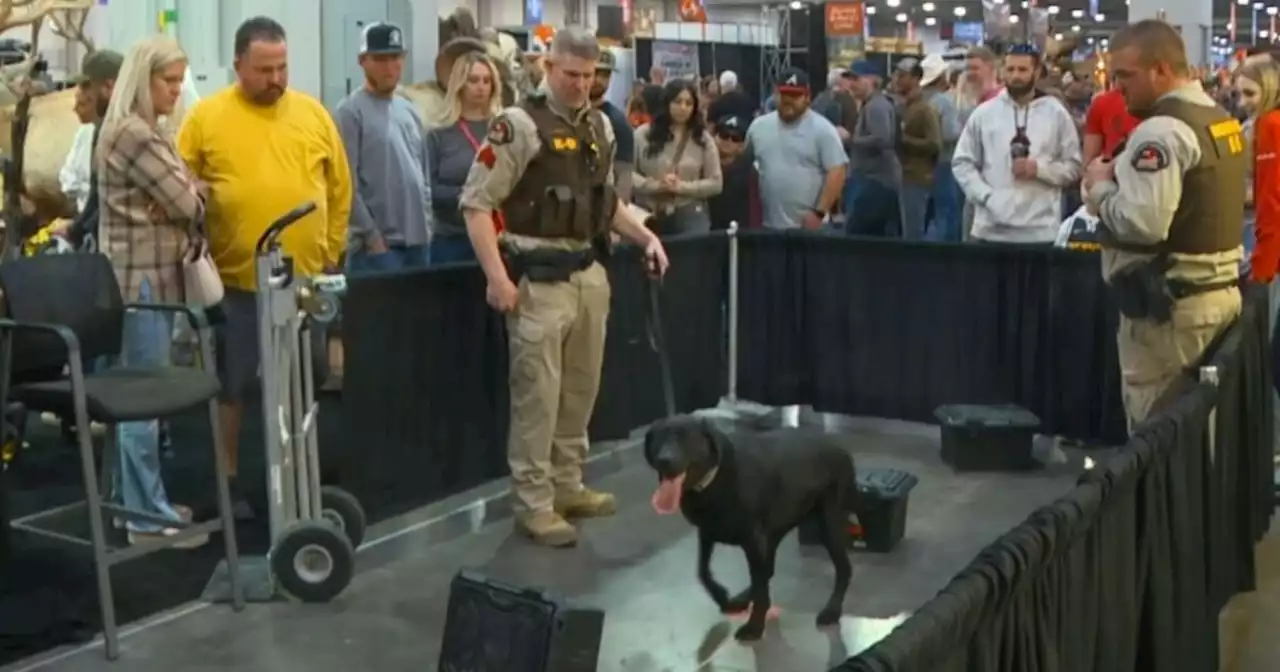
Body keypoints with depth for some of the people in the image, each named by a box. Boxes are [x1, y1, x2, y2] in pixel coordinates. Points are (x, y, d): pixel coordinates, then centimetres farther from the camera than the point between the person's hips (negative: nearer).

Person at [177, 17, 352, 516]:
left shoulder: (313, 114, 4)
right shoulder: (206, 117, -4)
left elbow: (339, 189, 10)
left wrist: (331, 250, 9)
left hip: (305, 277, 3)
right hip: (235, 279, -2)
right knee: (231, 384, 7)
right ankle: (229, 480, 21)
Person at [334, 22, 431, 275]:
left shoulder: (409, 111, 14)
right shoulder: (350, 112, -8)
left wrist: (426, 224, 11)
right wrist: (372, 237, -13)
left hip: (418, 241, 7)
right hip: (377, 245, -7)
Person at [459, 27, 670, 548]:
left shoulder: (600, 126, 12)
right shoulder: (520, 124, -11)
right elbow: (476, 202, -13)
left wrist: (646, 237, 14)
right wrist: (497, 276, -19)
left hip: (588, 272, 7)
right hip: (539, 277, -7)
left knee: (580, 389, 15)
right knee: (537, 394, -2)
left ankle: (568, 486, 28)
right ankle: (534, 504, 8)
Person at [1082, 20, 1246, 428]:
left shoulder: (1162, 130, -18)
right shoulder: (1221, 119, 13)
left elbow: (1141, 222, -27)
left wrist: (1101, 186, -9)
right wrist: (1123, 179, 11)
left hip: (1169, 304, -10)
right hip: (1220, 291, 10)